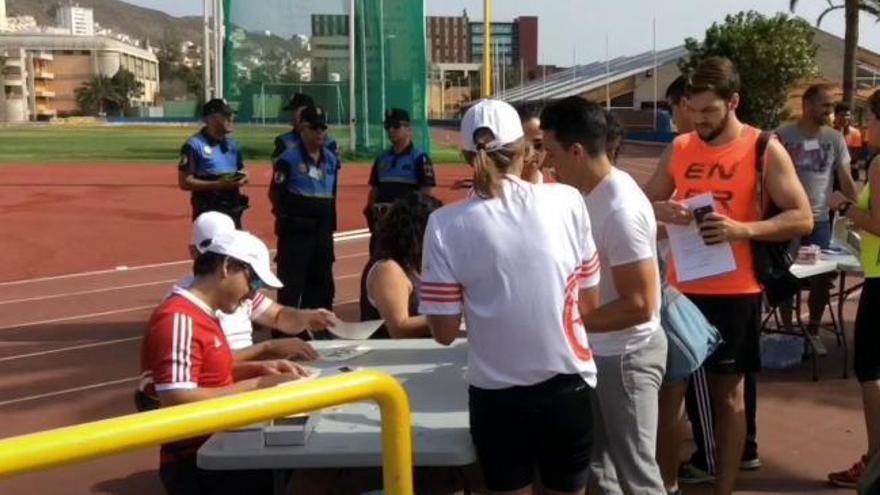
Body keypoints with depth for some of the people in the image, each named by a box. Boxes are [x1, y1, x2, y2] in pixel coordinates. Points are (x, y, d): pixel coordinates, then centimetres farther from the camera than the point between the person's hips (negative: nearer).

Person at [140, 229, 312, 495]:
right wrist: (257, 385, -20)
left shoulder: (201, 314, 11)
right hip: (196, 464, -9)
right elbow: (176, 401, -26)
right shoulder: (179, 319, -17)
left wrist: (260, 369, 6)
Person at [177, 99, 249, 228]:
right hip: (208, 212, -7)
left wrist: (242, 179, -4)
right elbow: (185, 182, -14)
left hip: (233, 209, 7)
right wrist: (217, 184, -23)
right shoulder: (195, 145, -11)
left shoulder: (233, 144, 11)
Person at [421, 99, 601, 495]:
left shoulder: (446, 225, -11)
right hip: (566, 388, 1)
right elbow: (590, 303, 1)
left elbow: (445, 333, -7)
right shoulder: (567, 201, -8)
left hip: (496, 395, -1)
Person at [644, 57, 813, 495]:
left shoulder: (765, 150, -6)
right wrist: (663, 210, -13)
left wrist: (743, 229, -24)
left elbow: (803, 219, -9)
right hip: (682, 287, 4)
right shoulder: (679, 148, 6)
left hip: (735, 291, -4)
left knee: (727, 391, 7)